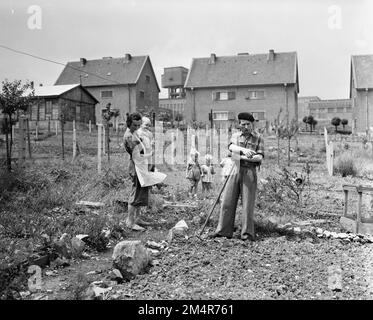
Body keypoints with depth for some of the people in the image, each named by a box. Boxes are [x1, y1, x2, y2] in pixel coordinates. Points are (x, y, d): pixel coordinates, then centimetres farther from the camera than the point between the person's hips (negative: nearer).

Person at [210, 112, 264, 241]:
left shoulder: (258, 138, 4)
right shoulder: (236, 136, 10)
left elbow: (260, 157, -5)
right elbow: (231, 147, -11)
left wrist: (245, 157, -20)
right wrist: (243, 150, -31)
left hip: (249, 171, -3)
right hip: (236, 169, 3)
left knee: (248, 203, -4)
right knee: (227, 201, 1)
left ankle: (247, 233, 3)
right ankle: (223, 231, 9)